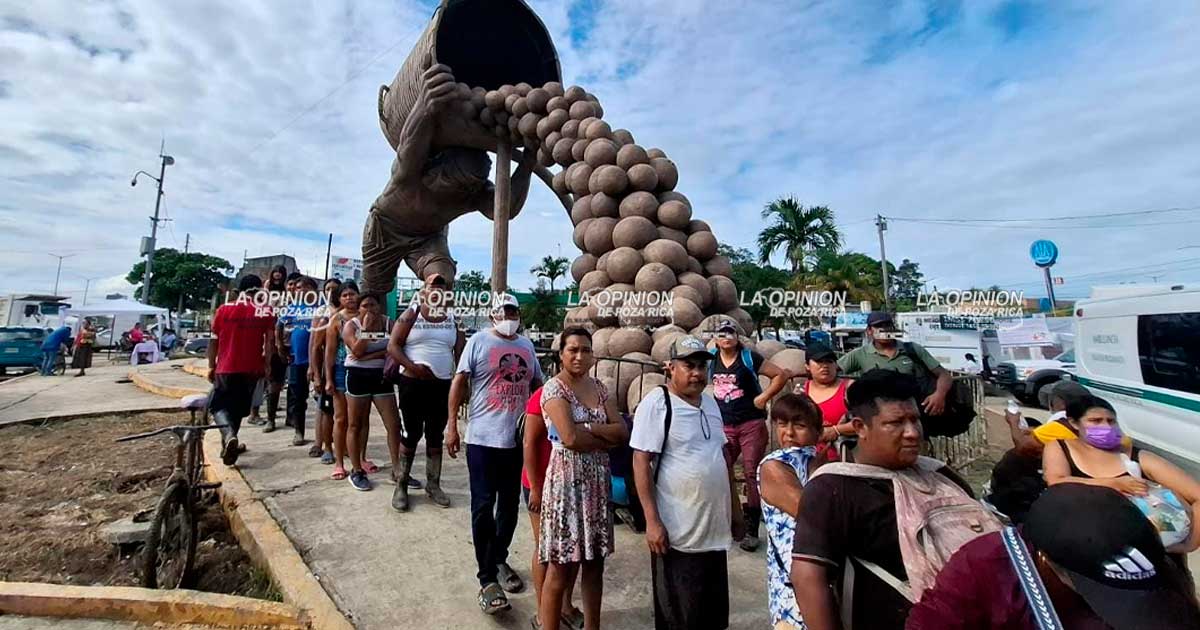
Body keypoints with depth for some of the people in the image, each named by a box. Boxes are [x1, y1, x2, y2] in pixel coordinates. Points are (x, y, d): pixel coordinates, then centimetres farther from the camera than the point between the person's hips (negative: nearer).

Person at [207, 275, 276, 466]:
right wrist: (267, 364, -1)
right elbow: (270, 340, -8)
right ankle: (228, 443, 26)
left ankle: (229, 437, -18)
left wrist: (211, 366, 13)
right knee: (238, 407, 17)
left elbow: (214, 341, 4)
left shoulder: (224, 309, 0)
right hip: (251, 369, 1)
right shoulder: (266, 312, -4)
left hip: (225, 368, -1)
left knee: (219, 406, 8)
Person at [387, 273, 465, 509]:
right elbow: (392, 346, -6)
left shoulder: (452, 319, 8)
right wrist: (412, 366, -19)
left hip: (443, 384, 3)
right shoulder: (411, 315, -1)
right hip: (413, 383, -3)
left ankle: (433, 485, 22)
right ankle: (401, 486, 17)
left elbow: (461, 349, 9)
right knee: (411, 434, 2)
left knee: (436, 435, 10)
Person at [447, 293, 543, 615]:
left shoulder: (527, 345, 10)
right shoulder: (478, 341, -4)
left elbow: (537, 385, 17)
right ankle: (487, 579, 12)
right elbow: (460, 382, -5)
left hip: (520, 439, 5)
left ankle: (499, 560, 36)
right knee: (483, 508, 0)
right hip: (484, 438, -5)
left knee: (510, 505, 16)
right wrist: (452, 425, -10)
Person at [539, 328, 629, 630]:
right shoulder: (554, 388, -9)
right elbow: (570, 438, -22)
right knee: (561, 567, 4)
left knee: (595, 562, 15)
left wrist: (587, 428, -14)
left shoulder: (599, 388, 9)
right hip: (567, 481, -6)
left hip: (598, 481, 6)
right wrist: (606, 439, -8)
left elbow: (623, 432, 0)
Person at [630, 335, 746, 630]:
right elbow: (641, 463, -17)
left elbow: (723, 456, 16)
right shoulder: (655, 404, -14)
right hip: (678, 533, -7)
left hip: (715, 529, 7)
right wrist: (652, 521, -20)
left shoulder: (710, 403, 9)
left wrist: (736, 509, 16)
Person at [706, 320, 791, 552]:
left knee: (752, 474, 1)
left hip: (751, 424, -3)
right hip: (724, 425, 4)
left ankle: (751, 530, 9)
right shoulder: (711, 358, 4)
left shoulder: (749, 358, -7)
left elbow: (782, 375, -8)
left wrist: (763, 397, -12)